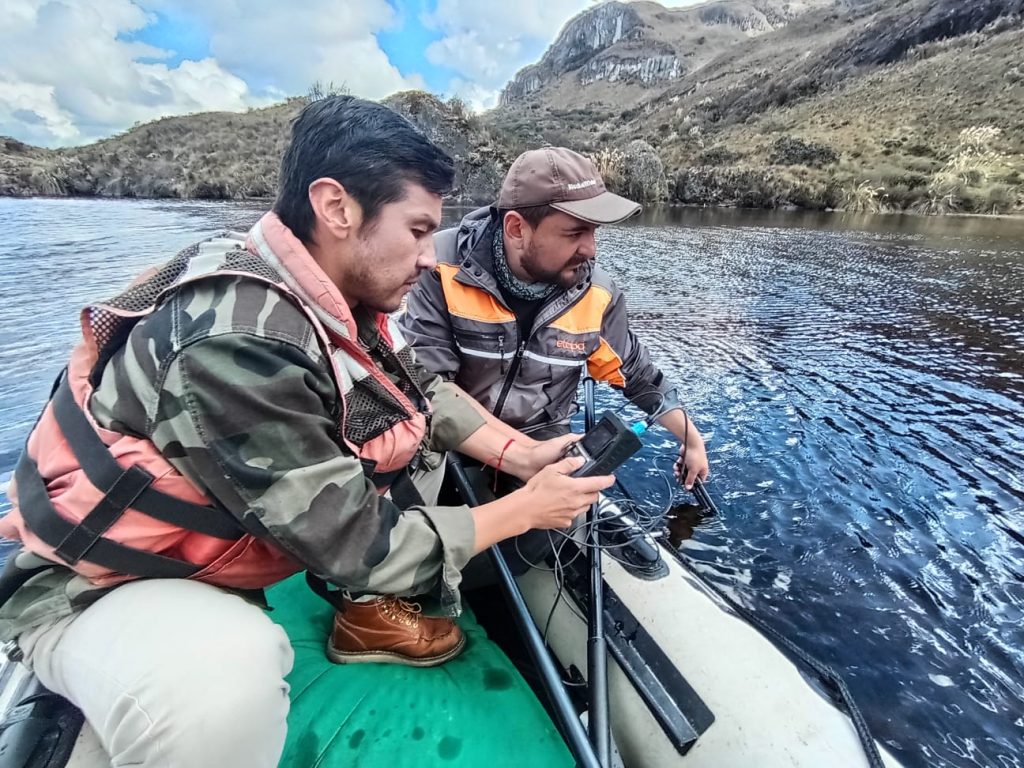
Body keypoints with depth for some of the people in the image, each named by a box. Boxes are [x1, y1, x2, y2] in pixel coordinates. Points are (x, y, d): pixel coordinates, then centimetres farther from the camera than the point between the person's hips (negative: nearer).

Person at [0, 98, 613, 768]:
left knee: (414, 429, 1)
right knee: (223, 685, -40)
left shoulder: (338, 293, -10)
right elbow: (362, 550, -29)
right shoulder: (239, 340, -34)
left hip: (224, 543, 8)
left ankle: (371, 614, 11)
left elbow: (424, 392, 2)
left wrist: (520, 454, -10)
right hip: (94, 587, -7)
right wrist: (526, 510, -19)